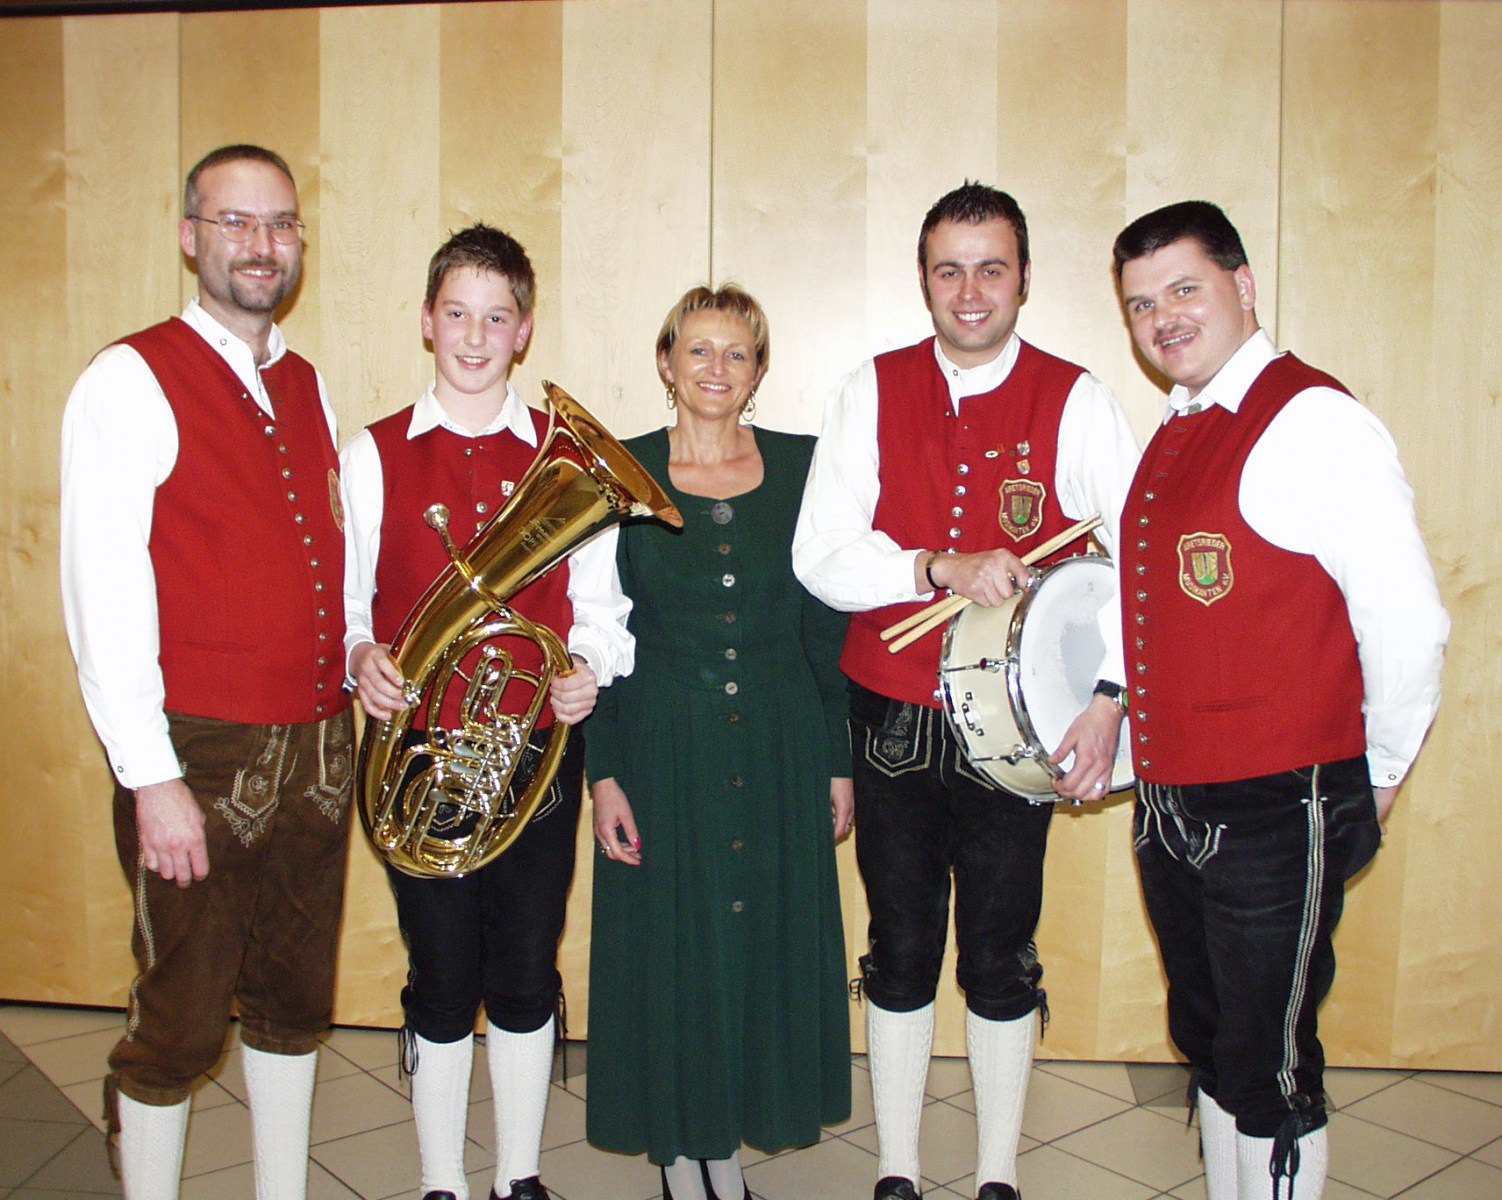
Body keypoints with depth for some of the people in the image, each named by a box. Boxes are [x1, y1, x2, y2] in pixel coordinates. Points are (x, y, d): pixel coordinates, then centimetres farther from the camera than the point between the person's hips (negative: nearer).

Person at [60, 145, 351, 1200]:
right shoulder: (131, 382, -8)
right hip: (201, 754, -6)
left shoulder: (309, 388, 12)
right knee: (179, 1021, 4)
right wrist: (151, 780, -17)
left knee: (295, 996, 17)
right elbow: (103, 598, -14)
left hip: (318, 744, 6)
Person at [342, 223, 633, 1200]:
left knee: (527, 976, 11)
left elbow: (600, 607, 5)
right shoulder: (373, 456, 2)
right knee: (442, 982, 9)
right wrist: (358, 656, -18)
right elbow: (344, 601, 3)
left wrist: (590, 671, -15)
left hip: (539, 752, 1)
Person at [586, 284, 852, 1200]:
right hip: (663, 748, -1)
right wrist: (604, 773, -7)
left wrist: (839, 764, 2)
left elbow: (829, 628, 4)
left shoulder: (802, 466, 2)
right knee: (668, 944, 7)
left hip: (781, 747, 2)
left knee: (771, 942, 9)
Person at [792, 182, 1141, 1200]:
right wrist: (943, 568, -20)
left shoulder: (1075, 402, -3)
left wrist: (1111, 698, -12)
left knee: (1000, 958, 9)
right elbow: (821, 556, -6)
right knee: (901, 953, 12)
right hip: (893, 722, 1)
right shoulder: (874, 393, 1)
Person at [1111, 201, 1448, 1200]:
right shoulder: (1175, 438, 11)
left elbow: (1408, 625, -18)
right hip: (1173, 807, 8)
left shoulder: (1314, 422, -15)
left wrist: (1372, 786, -8)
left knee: (1267, 1069, 5)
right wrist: (1115, 726, 12)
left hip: (1275, 818, -8)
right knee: (1208, 1042, 21)